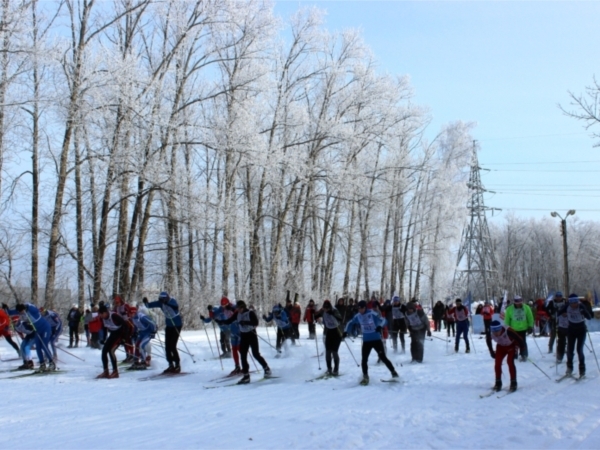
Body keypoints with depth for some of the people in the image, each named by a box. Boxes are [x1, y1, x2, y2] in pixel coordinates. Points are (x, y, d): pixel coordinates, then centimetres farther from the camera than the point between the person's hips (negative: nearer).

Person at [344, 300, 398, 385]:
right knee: (364, 359, -1)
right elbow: (351, 323, 17)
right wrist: (346, 332, 4)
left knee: (383, 357, -3)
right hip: (366, 341, 4)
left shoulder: (372, 314, -14)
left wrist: (380, 326, -40)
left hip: (376, 339, -4)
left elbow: (383, 320, -20)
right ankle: (365, 377, 15)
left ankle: (394, 372, 13)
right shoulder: (358, 316, 1)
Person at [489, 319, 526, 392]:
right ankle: (498, 383, 6)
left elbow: (518, 338, -28)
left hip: (511, 346, -3)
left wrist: (522, 349, -20)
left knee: (510, 361, -19)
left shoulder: (508, 331, -40)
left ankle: (513, 383, -7)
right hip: (501, 346, 4)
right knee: (497, 362, -9)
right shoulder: (490, 333, -27)